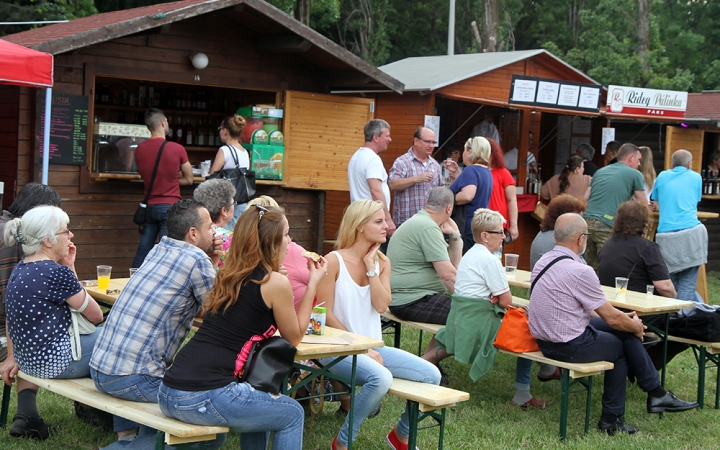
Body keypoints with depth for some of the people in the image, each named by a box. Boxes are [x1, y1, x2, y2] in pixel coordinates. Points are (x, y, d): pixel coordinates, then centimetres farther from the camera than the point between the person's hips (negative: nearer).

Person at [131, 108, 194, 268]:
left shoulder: (139, 149, 3)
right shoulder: (177, 149, -9)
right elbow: (189, 180, 1)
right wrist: (172, 181, 8)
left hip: (149, 206, 5)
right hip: (170, 206, -4)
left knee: (142, 253, 10)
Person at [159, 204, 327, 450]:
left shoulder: (228, 275, 15)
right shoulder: (275, 283, -5)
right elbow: (294, 338, 10)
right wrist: (313, 284, 15)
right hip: (205, 398, -8)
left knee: (258, 407, 32)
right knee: (292, 414, 16)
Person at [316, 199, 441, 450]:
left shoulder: (382, 262, 8)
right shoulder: (334, 261, -10)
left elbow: (381, 306, -6)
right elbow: (325, 314, -12)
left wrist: (371, 266, -10)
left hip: (373, 346, 7)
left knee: (432, 375, -8)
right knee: (381, 378, -35)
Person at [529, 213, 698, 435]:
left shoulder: (543, 261, 5)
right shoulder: (580, 272, -22)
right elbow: (611, 318, -14)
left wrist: (625, 320, 19)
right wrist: (636, 327, 8)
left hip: (544, 340, 8)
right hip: (570, 346, -8)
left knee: (626, 329, 16)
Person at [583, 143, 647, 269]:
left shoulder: (600, 172, 22)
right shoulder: (635, 174, 7)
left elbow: (586, 199, 21)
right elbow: (644, 205, 12)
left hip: (587, 221, 6)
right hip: (607, 225, -6)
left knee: (591, 268, 11)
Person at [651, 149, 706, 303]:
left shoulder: (662, 176, 17)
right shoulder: (695, 177, 14)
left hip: (665, 236, 1)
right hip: (691, 232, -1)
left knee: (672, 284, 10)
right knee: (687, 285, -2)